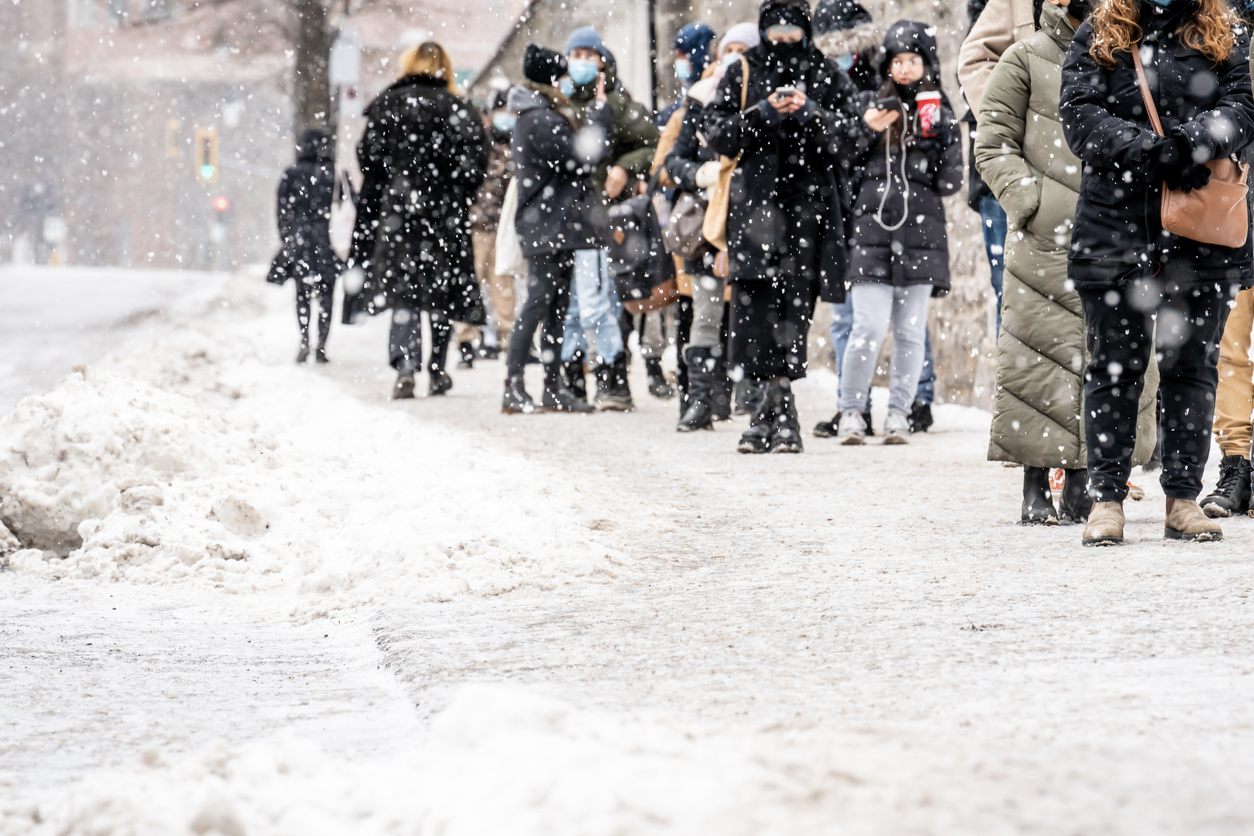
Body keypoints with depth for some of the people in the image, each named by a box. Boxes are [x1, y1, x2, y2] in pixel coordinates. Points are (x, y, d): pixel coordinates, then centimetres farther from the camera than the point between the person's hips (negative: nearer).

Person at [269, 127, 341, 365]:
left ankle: (304, 340, -8)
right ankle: (322, 347, -1)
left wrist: (286, 241, 9)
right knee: (326, 296, 6)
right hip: (327, 240, -1)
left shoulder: (291, 175, 1)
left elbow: (284, 212, 2)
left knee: (302, 294, 10)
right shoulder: (336, 175, 0)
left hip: (300, 241, 1)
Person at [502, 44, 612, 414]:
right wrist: (600, 107, -10)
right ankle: (513, 387, -8)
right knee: (538, 303, -9)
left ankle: (554, 385, 15)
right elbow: (586, 154, -19)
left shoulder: (543, 116, 18)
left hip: (556, 227, 10)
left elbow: (575, 151, 19)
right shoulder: (540, 121, -15)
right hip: (547, 227, -10)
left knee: (557, 306, 11)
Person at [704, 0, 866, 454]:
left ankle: (772, 407, 2)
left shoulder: (828, 76, 11)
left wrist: (810, 114, -12)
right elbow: (716, 131, 5)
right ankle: (781, 407, -10)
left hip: (810, 200, 0)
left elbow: (854, 134, 3)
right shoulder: (742, 74, 12)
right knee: (756, 298, -11)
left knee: (796, 300, -5)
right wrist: (763, 115, -8)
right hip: (755, 200, 0)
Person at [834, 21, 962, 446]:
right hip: (872, 231, -1)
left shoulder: (939, 112, 10)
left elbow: (950, 182, 4)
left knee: (911, 331, 1)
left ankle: (899, 412, 11)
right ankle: (851, 410, 1)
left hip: (921, 234, 1)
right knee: (869, 327, -10)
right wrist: (865, 128, -4)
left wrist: (940, 135, -9)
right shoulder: (869, 104, 10)